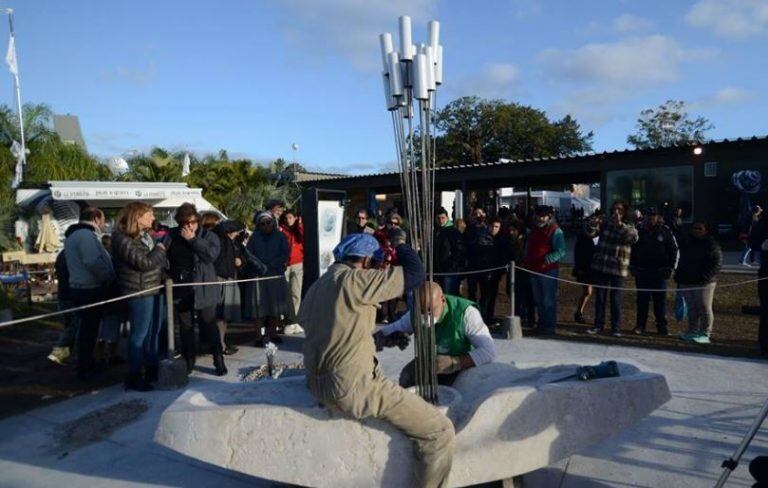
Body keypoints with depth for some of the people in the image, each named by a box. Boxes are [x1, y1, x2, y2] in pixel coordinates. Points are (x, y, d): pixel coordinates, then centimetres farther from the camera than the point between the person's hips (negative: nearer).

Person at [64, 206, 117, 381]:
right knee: (90, 329, -1)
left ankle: (86, 365, 30)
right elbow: (93, 262, -29)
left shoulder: (74, 235, 17)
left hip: (81, 288, 10)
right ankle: (86, 370, 8)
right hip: (91, 290, -10)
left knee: (88, 328, 19)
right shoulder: (86, 235, -17)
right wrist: (110, 278, -17)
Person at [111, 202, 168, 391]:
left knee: (154, 331, 16)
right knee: (139, 335, -1)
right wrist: (159, 250, -8)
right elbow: (144, 263, -21)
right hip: (139, 291, -9)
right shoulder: (123, 239, -16)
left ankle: (152, 369, 28)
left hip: (154, 288, 9)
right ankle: (134, 377, 9)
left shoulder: (144, 235, 13)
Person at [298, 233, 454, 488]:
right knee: (439, 431, -6)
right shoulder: (355, 279, -13)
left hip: (319, 384, 10)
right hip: (354, 386, -9)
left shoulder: (316, 287, 12)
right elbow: (415, 273, -12)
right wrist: (400, 245, 8)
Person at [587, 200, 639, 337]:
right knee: (600, 297, 9)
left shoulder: (629, 227, 1)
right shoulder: (606, 224, 8)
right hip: (601, 266, 3)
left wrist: (620, 224, -25)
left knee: (616, 298, 2)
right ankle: (598, 325, 19)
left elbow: (633, 238, -21)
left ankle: (616, 328, 13)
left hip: (618, 268, -3)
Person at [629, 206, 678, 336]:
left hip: (659, 272, -1)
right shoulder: (639, 231, 6)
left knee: (660, 299, 3)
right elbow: (632, 250, 11)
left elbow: (674, 250, 5)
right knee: (642, 299, 6)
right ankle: (640, 325, 13)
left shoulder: (665, 231, 2)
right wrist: (632, 266, 3)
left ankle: (662, 326, 11)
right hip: (641, 271, 1)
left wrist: (670, 267, -1)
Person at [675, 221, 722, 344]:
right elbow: (682, 262, 21)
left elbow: (717, 263, -11)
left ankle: (705, 333, 4)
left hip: (704, 283, -6)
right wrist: (679, 278, 14)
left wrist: (705, 277, -19)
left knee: (704, 308, -2)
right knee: (691, 308, 12)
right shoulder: (686, 243, 14)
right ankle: (692, 331, 20)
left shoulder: (711, 244, -6)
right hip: (686, 282, 6)